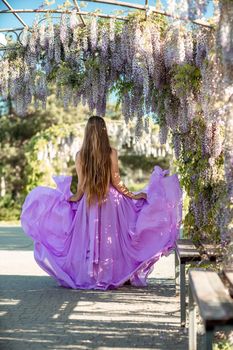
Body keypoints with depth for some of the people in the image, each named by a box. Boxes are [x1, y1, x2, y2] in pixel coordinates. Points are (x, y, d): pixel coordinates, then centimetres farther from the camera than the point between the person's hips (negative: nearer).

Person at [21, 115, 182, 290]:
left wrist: (74, 197, 16)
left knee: (88, 239, 11)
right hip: (110, 201, -1)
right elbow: (116, 181, -7)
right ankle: (112, 275, 14)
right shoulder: (111, 152, -8)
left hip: (88, 203, 2)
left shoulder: (80, 155, -3)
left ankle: (89, 276, 16)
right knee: (110, 239, 9)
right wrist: (133, 195, 4)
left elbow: (81, 185, -1)